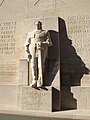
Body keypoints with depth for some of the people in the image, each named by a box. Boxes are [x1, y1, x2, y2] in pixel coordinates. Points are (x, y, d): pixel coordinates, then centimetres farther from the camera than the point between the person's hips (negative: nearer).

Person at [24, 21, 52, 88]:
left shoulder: (45, 33, 19)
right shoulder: (30, 34, 27)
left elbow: (49, 43, 5)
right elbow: (26, 44, 17)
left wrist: (42, 44, -13)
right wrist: (27, 53, 2)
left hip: (42, 49, -2)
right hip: (32, 49, 3)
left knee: (40, 64, -16)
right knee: (33, 65, -13)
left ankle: (40, 82, -20)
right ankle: (34, 81, -18)